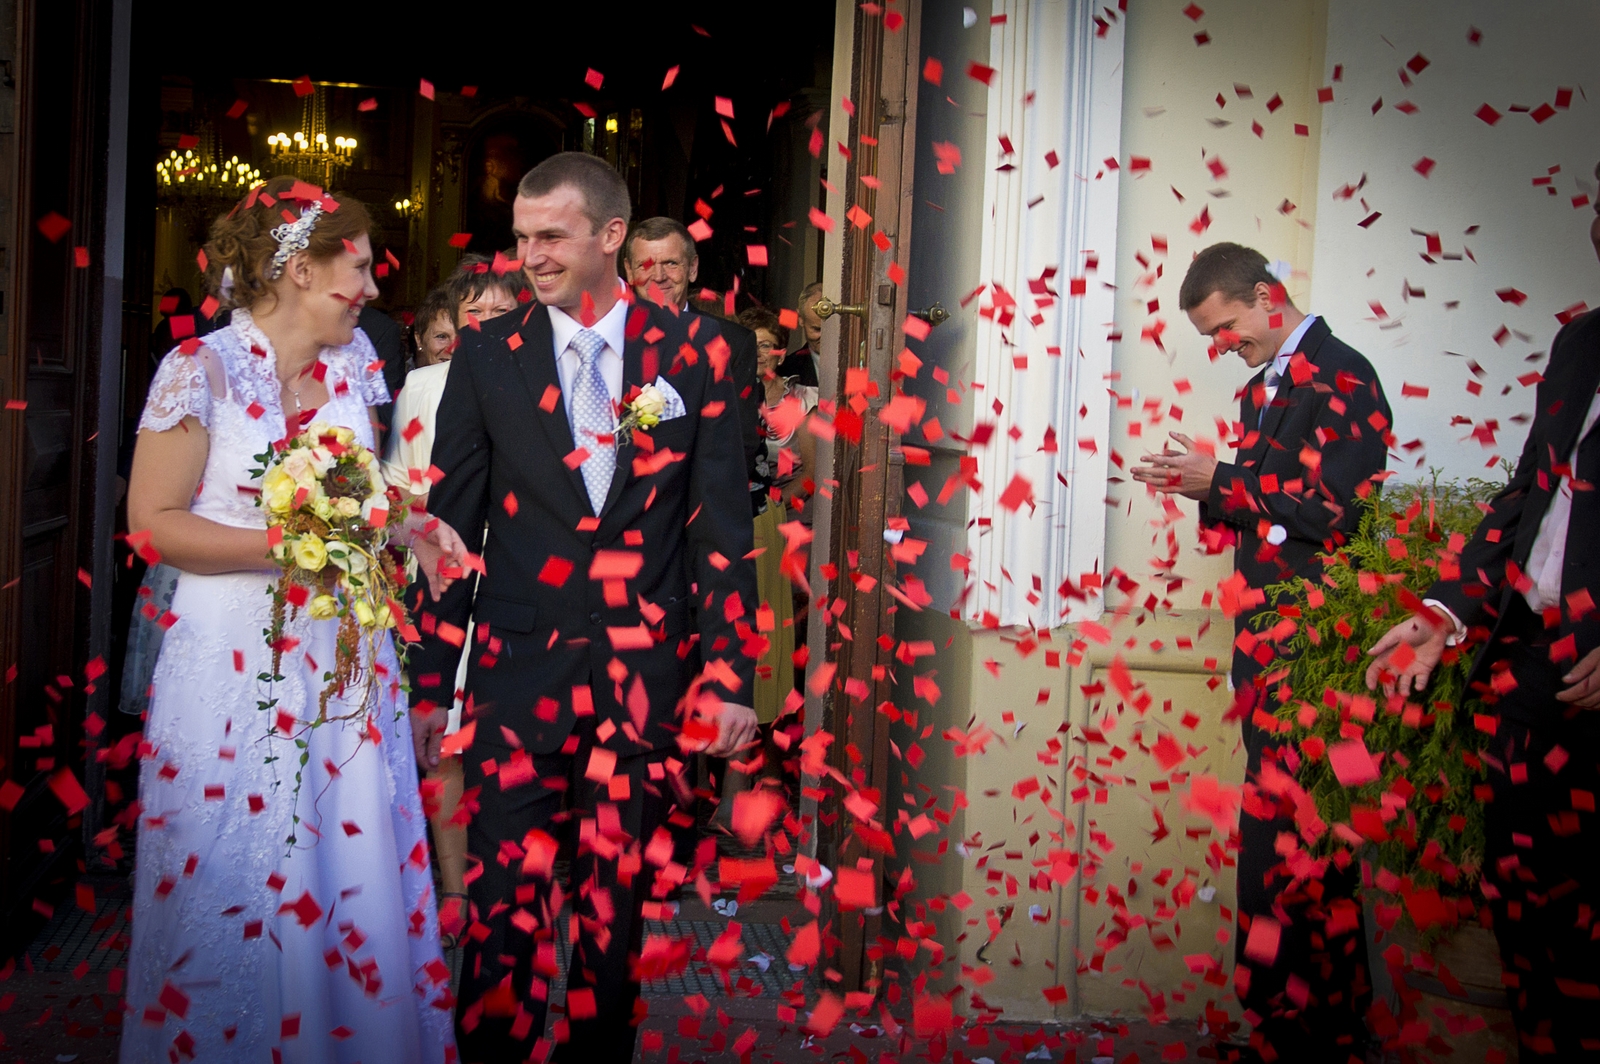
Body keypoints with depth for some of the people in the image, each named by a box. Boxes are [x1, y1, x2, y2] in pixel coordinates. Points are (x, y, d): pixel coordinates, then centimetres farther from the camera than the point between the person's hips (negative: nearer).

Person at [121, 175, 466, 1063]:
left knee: (356, 871, 6)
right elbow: (153, 521, -11)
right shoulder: (203, 371, -10)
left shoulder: (354, 360, 7)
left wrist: (404, 529, 1)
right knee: (237, 893, 3)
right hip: (238, 660, -5)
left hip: (346, 652, 5)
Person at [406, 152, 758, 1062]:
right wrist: (430, 681, 2)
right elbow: (451, 525, 6)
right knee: (506, 897, -2)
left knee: (619, 900, 9)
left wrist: (731, 675, -2)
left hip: (647, 671, 0)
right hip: (520, 668, 0)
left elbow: (723, 526, 4)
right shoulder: (488, 356, 5)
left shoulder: (690, 355, 3)